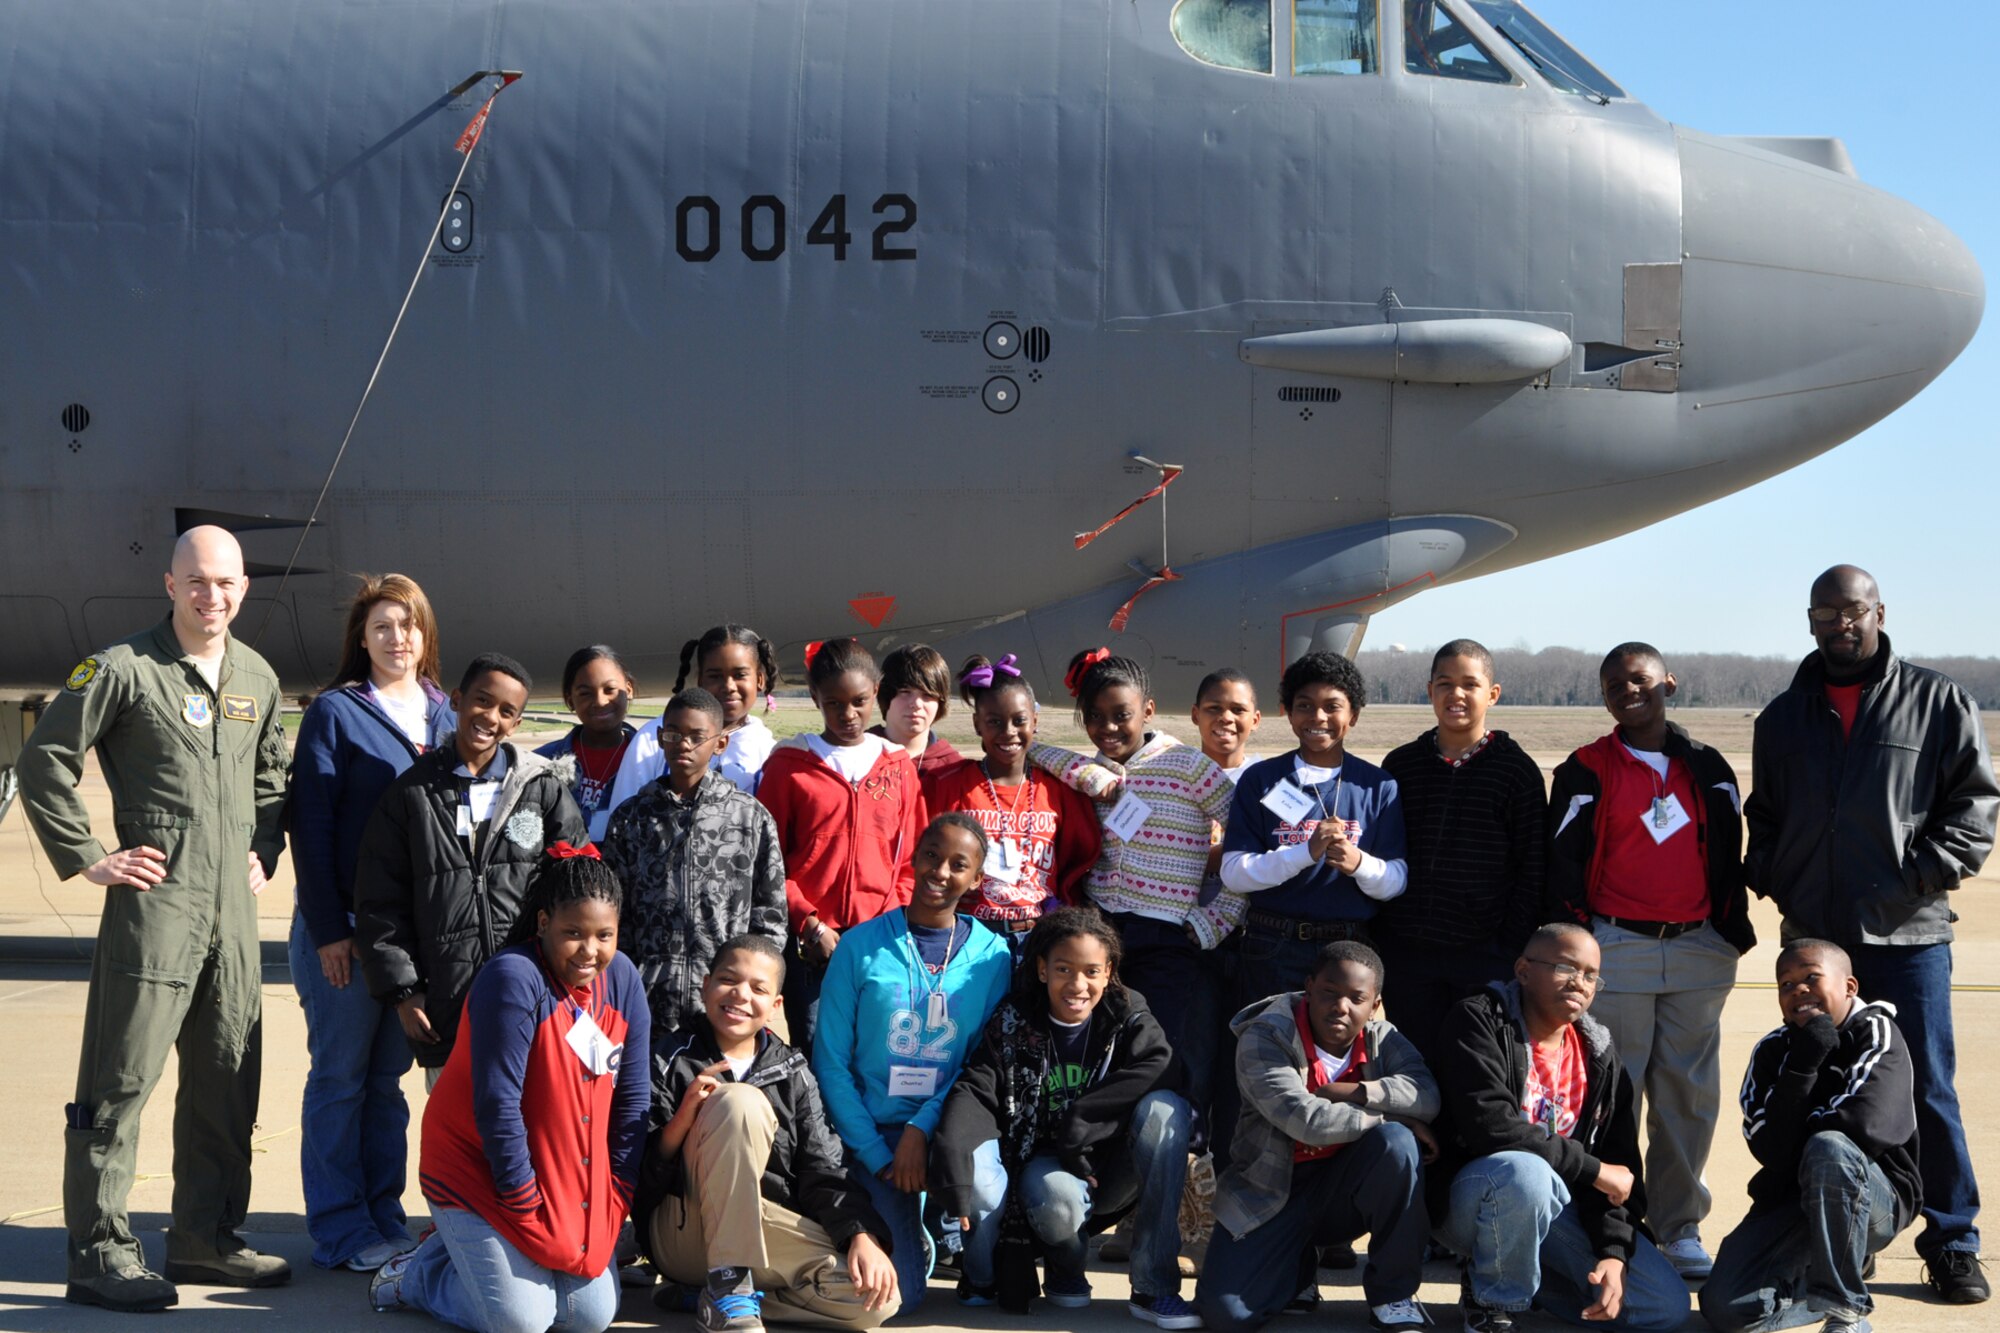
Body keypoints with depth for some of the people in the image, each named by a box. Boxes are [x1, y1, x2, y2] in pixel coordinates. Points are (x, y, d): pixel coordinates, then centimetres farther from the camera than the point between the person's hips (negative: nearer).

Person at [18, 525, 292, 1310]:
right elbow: (43, 761, -6)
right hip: (153, 903, -6)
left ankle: (207, 1238, 23)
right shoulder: (124, 669, -6)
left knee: (228, 1082, 11)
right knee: (120, 1082, -3)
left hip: (234, 913, 7)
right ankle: (99, 1253, 3)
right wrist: (88, 859, -8)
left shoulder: (257, 678, 13)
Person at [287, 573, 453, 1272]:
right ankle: (340, 1231, 9)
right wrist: (328, 928, -13)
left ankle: (384, 1216, 19)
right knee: (340, 1076, 2)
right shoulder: (335, 712, -4)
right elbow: (309, 824, -8)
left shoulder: (443, 716, 11)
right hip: (345, 924, -5)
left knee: (389, 1076, 12)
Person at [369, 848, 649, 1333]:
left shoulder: (622, 979, -2)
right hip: (478, 1171, -6)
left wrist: (616, 1197, -2)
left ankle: (472, 1255, 21)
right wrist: (527, 1209, -17)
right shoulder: (513, 980, -22)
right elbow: (497, 1106, -22)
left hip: (576, 1182, 6)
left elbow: (631, 1100, 2)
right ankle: (416, 1273, 13)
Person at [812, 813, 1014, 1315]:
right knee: (895, 1295, -15)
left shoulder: (992, 955, 2)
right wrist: (875, 1155, -10)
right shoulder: (861, 945, -2)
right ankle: (914, 1237, 23)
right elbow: (831, 1063, -3)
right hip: (873, 1131, -1)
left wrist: (922, 1129, -17)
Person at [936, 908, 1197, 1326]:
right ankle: (1065, 1267, 3)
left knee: (1164, 1108, -28)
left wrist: (1079, 1126, -28)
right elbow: (974, 1092, -18)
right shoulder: (1013, 1024, -5)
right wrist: (958, 1181, -36)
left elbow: (1161, 1070, -23)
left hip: (1111, 1170, 2)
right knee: (1060, 1202, -38)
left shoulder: (1129, 1015, -4)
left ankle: (1153, 1287, -24)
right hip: (1044, 1164, -2)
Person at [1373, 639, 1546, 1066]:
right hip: (1406, 956, 2)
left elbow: (1533, 871, 0)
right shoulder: (1399, 765, 9)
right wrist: (1377, 942, 5)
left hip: (1486, 955, -2)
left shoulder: (1517, 770, 1)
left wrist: (1513, 950, -6)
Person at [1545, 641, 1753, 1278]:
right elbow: (1563, 860, 1)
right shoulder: (1585, 771, 3)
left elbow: (1730, 856, 15)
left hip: (1698, 951, 3)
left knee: (1690, 1096, 5)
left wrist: (1733, 931, 10)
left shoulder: (1708, 769, 12)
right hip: (1616, 953, -3)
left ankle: (1679, 1227, 14)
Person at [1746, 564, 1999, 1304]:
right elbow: (1764, 817, 20)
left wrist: (1923, 875, -10)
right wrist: (1769, 877, 3)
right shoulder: (1784, 716, 13)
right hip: (1812, 935, 3)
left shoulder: (1936, 702, 2)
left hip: (1907, 934, -3)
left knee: (1926, 1090, 0)